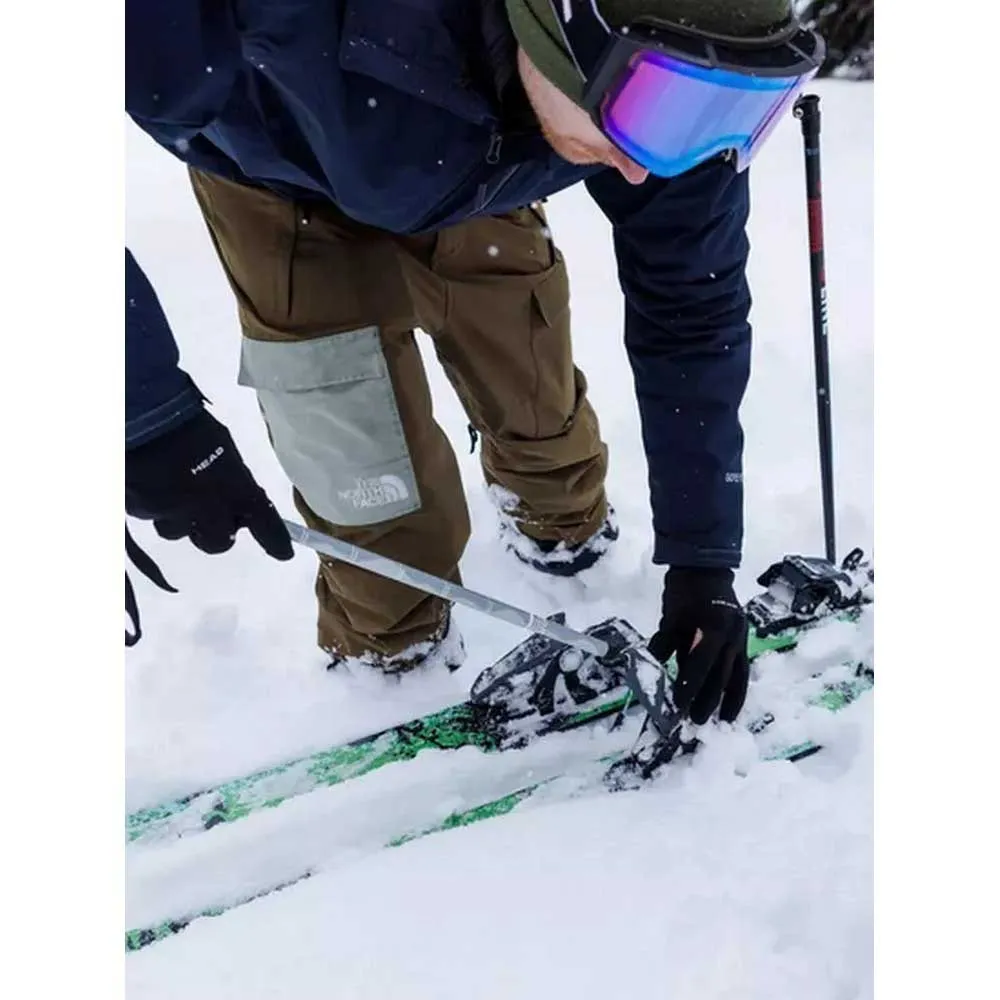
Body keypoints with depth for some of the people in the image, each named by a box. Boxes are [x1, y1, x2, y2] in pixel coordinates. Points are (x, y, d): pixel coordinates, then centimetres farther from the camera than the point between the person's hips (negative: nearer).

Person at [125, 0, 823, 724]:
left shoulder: (665, 91, -32)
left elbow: (694, 315, -21)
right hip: (283, 178, -2)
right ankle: (393, 654, 20)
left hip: (474, 168, 3)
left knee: (540, 402, 5)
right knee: (373, 491, -9)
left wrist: (702, 561, -19)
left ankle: (569, 538, 39)